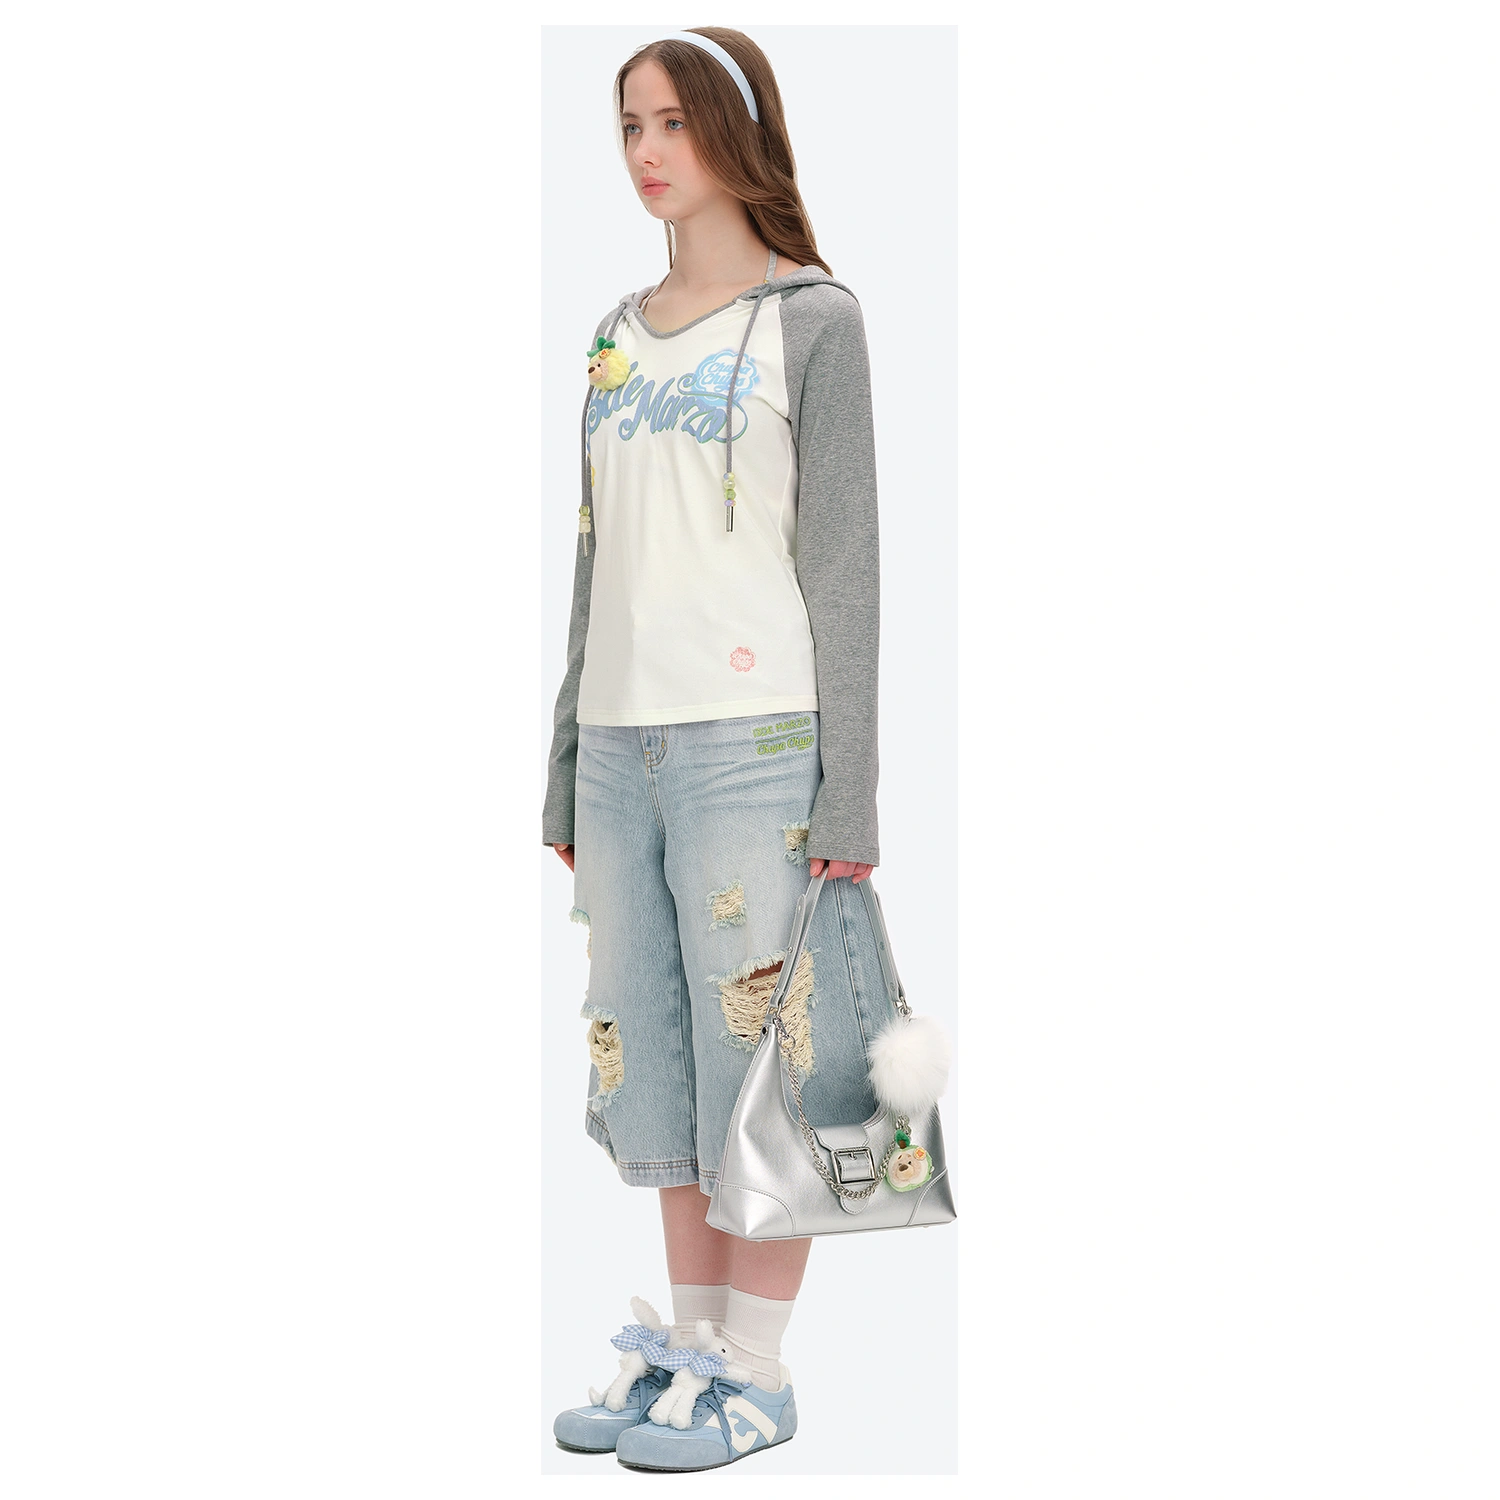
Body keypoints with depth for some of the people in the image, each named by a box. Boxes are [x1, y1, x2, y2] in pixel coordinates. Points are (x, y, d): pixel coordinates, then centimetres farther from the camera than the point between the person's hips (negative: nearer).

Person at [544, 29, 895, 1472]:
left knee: (761, 1046, -1)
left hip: (754, 741, -6)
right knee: (653, 1058, 9)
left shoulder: (812, 321, 0)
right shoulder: (618, 335, 16)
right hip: (622, 743, 6)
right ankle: (688, 1339, 20)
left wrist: (845, 799, -9)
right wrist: (567, 773, 15)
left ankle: (756, 1370, 8)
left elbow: (844, 569, -4)